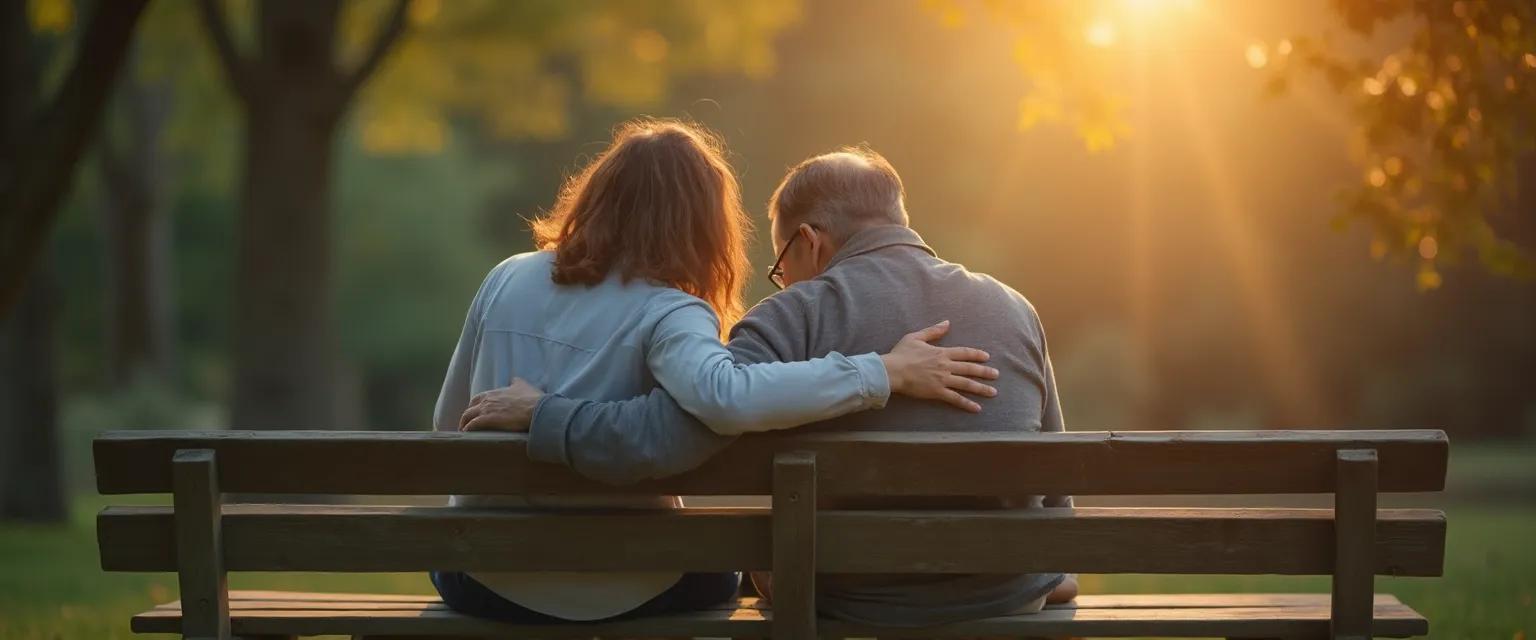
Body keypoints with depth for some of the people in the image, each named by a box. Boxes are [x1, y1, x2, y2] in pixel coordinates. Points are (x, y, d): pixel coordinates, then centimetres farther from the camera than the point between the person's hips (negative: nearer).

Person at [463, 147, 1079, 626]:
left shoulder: (801, 317, -14)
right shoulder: (1016, 310, 0)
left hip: (854, 608, -3)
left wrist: (538, 412, -8)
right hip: (1009, 599, 4)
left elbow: (652, 440, -24)